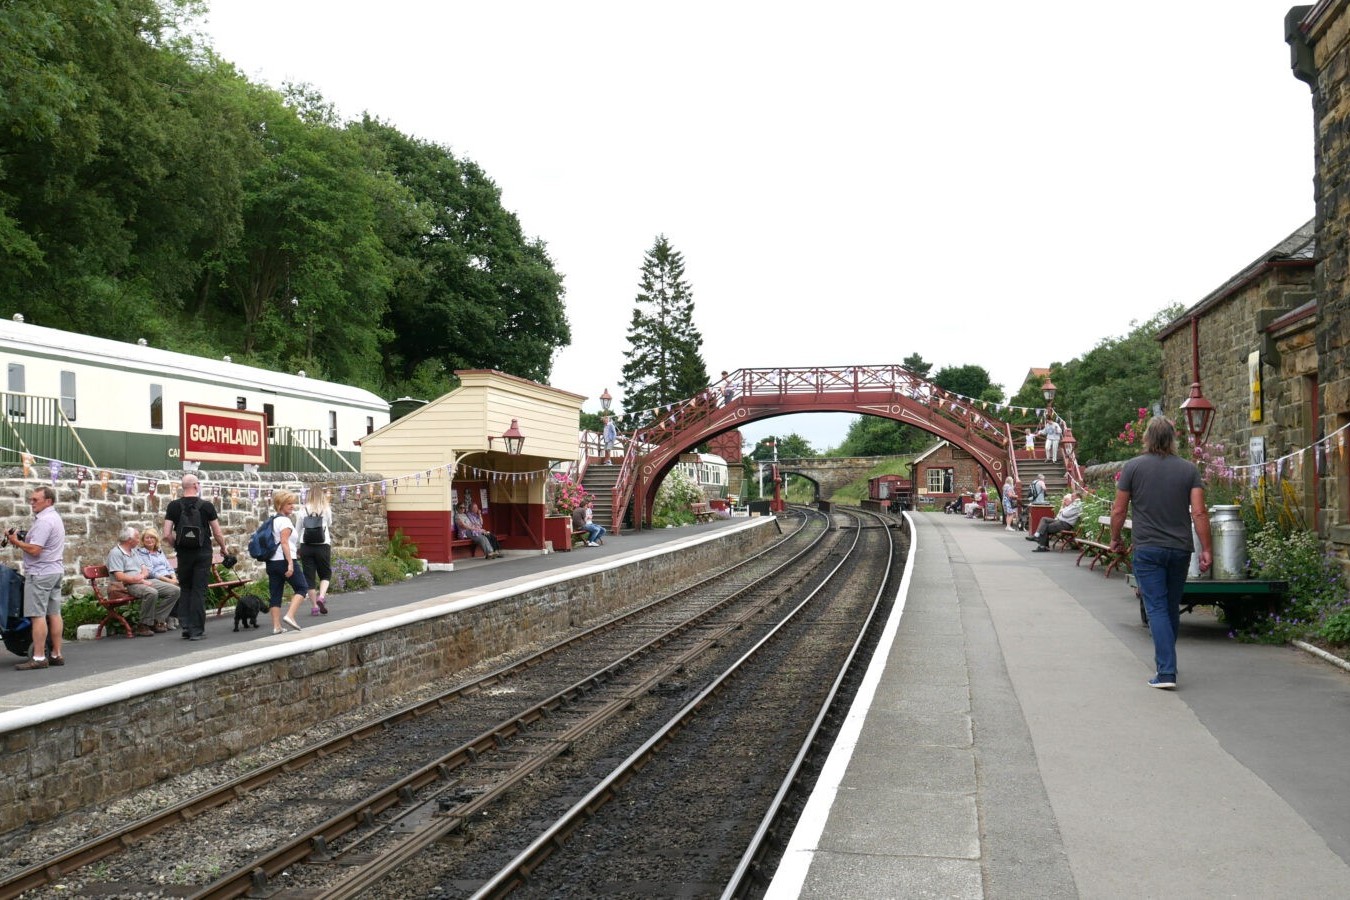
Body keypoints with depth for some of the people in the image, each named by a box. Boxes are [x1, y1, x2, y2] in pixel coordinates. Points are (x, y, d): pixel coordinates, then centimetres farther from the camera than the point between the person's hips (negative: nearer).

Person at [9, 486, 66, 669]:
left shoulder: (43, 521, -16)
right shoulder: (55, 518, 17)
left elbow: (34, 550, -21)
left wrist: (16, 542, -7)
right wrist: (21, 540, 11)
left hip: (40, 572, -10)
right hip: (55, 571, 10)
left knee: (37, 615, -8)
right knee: (54, 613, 9)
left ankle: (38, 657, -7)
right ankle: (56, 654, 12)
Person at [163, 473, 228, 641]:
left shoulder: (173, 506, -2)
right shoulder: (207, 506, -6)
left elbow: (167, 535, -6)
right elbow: (218, 533, -3)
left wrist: (176, 546, 14)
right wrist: (223, 548, 15)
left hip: (183, 553, 2)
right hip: (203, 554, -2)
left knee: (185, 589, 15)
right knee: (199, 591, 1)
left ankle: (186, 627, 11)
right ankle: (197, 631, 1)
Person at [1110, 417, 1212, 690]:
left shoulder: (1133, 467, -3)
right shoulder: (1189, 469, 2)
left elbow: (1119, 510, -1)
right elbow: (1199, 512, -5)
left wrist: (1115, 539, 13)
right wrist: (1206, 549, 0)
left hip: (1147, 549, -3)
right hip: (1180, 549, 3)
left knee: (1157, 608, -4)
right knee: (1172, 608, 17)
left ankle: (1166, 672, -12)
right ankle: (1166, 660, 32)